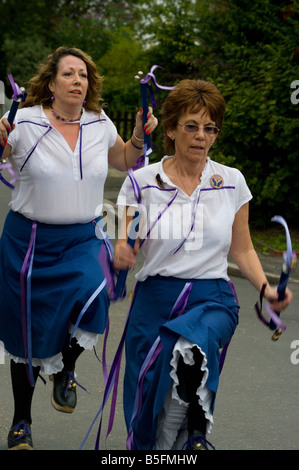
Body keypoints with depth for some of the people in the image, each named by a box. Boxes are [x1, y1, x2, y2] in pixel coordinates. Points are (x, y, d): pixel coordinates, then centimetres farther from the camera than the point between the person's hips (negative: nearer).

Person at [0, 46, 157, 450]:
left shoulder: (100, 125, 4)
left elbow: (124, 161, 22)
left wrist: (140, 136, 5)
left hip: (83, 238, 2)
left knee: (92, 298, -26)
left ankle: (66, 370, 6)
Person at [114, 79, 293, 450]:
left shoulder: (231, 182, 4)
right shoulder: (141, 181, 0)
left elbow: (242, 250, 12)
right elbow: (124, 250, 0)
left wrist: (266, 288, -4)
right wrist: (121, 254, -23)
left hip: (212, 298, -1)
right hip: (155, 297, 1)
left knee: (191, 347, -35)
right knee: (147, 416, 2)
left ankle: (194, 434, -12)